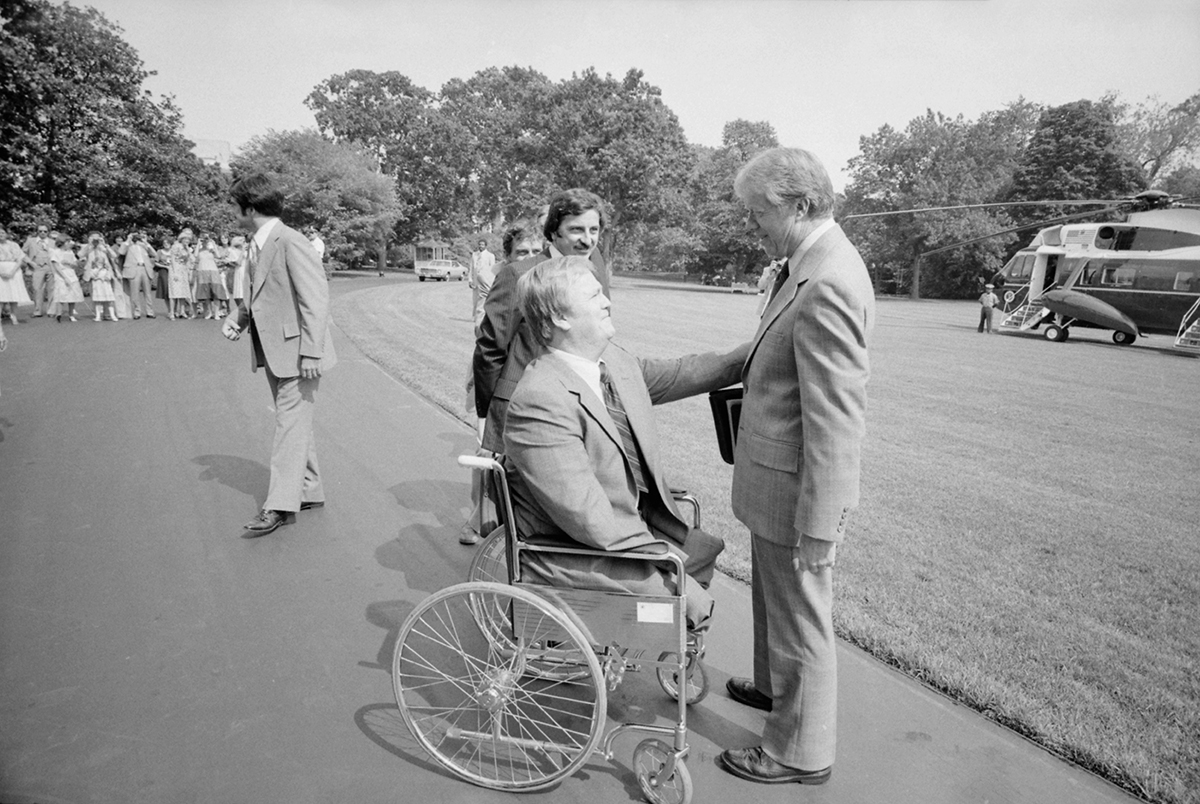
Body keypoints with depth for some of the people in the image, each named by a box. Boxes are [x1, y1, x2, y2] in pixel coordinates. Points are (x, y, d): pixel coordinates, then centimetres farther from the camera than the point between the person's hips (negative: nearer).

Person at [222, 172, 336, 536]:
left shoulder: (291, 243, -17)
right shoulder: (256, 247, 11)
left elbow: (315, 298, -20)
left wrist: (311, 353, -24)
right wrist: (238, 318, 4)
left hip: (296, 353, -9)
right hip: (271, 351, 9)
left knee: (291, 424, -5)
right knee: (293, 422, 15)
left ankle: (280, 505, 1)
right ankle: (309, 491, 28)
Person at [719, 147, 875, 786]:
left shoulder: (827, 285, -26)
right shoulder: (808, 266, 6)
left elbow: (835, 420, -27)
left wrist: (819, 526, -23)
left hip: (795, 488, -10)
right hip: (773, 477, 10)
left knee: (800, 620, 9)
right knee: (772, 597, 28)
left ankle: (800, 753, 31)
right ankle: (775, 687, 52)